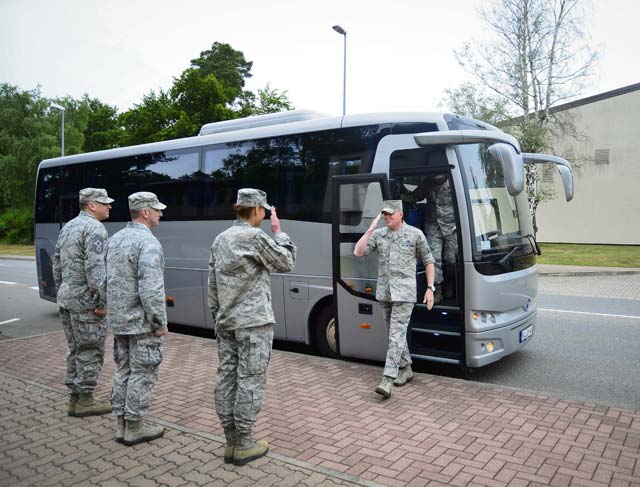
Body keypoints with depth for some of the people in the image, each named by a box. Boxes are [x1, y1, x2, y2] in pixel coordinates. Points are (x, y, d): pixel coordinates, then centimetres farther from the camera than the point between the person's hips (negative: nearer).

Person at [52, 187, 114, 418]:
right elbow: (95, 268, -24)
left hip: (66, 298, 9)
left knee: (76, 349, 16)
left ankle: (75, 397, 23)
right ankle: (84, 401, 8)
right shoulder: (94, 228, -15)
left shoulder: (68, 227, 15)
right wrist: (102, 301, -20)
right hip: (86, 301, -9)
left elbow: (57, 264, 19)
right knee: (91, 351, 1)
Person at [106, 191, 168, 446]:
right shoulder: (148, 243, -19)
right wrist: (160, 322, -16)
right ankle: (134, 428, 12)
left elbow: (108, 281, 15)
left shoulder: (115, 239, 9)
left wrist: (114, 311, 21)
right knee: (142, 374, 3)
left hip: (119, 320, 9)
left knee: (124, 371, 16)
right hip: (142, 321, -9)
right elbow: (150, 289, -25)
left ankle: (122, 424, 24)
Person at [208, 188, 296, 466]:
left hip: (226, 323, 8)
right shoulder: (255, 237, -13)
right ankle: (244, 445, 8)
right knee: (250, 381, 0)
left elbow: (213, 284, 14)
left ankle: (231, 442, 19)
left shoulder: (220, 239, 11)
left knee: (227, 378, 9)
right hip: (253, 322, -8)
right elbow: (286, 263, -4)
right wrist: (279, 231, 4)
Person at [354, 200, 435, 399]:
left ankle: (388, 379, -14)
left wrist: (430, 288, -1)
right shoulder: (378, 234, 6)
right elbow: (358, 252, -4)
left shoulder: (415, 234, -2)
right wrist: (371, 229, -9)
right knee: (396, 334, 15)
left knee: (396, 335, -11)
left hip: (404, 293, -5)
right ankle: (406, 369, 30)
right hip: (384, 293, 5)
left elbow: (428, 261, 5)